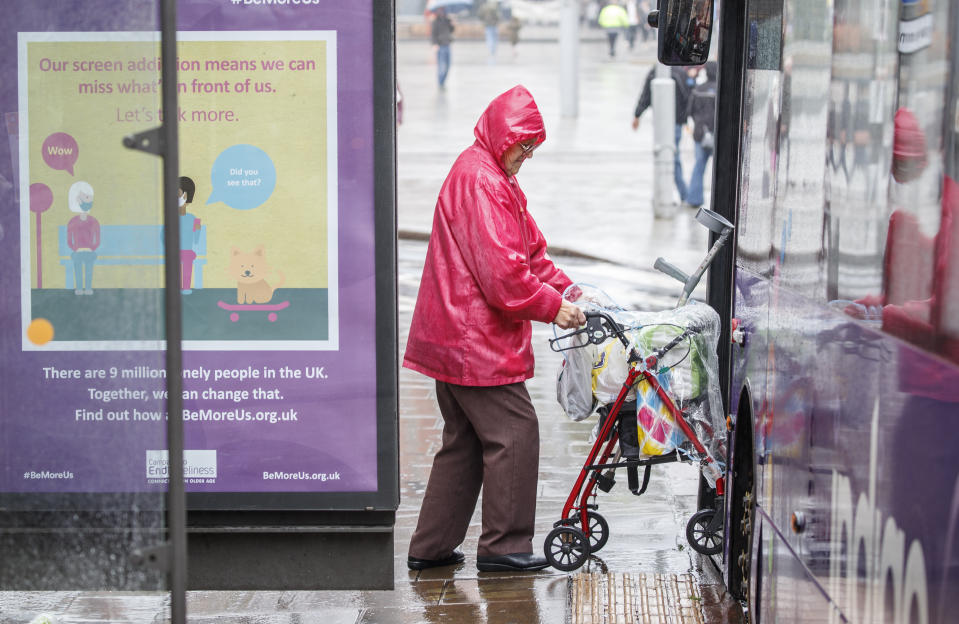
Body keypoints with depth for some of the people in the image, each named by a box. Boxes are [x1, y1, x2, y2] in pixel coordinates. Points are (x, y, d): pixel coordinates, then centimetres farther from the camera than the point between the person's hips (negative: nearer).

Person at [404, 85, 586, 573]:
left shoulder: (496, 179, 20)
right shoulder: (479, 180, -16)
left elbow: (528, 247, 23)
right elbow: (500, 270, -22)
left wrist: (563, 287, 10)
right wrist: (552, 307, -15)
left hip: (455, 339, 11)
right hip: (475, 342, -11)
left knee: (464, 441, 15)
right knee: (514, 432, -5)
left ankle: (431, 547, 18)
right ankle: (503, 545, 1)